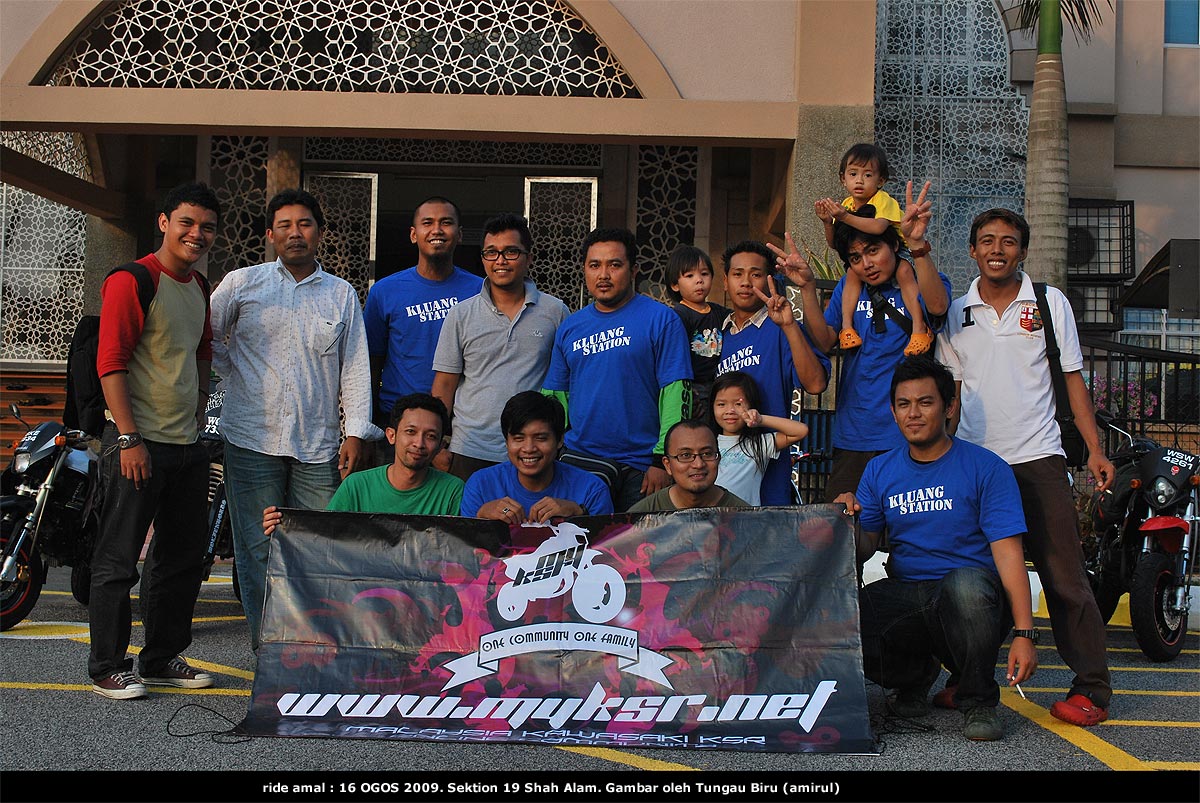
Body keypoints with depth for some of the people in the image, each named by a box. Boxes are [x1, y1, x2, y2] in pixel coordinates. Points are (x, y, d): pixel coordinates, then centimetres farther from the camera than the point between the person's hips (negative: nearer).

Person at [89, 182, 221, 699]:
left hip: (187, 444, 9)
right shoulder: (131, 281, -11)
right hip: (139, 443, -8)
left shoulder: (200, 288, 14)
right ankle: (108, 668, 8)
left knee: (183, 559, 14)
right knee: (119, 560, -1)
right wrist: (129, 439, -20)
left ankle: (163, 658, 26)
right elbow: (110, 362, -16)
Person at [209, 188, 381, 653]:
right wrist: (233, 375, 8)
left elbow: (355, 368, 9)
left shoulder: (342, 295, 12)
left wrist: (356, 433, 2)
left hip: (319, 445, 1)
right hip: (253, 439, -1)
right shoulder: (242, 284, 8)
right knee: (259, 549, 0)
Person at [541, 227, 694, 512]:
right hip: (579, 457, 4)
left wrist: (662, 459, -14)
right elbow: (555, 394, 16)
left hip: (641, 465, -3)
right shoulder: (570, 327, 11)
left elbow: (675, 393, -9)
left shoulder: (661, 320, -4)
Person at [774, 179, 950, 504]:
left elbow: (937, 306, -22)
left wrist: (918, 243, -34)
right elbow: (824, 341, 2)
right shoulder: (848, 288, 14)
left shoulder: (920, 284, 2)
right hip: (852, 438, 4)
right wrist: (807, 288, -12)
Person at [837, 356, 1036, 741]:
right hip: (903, 593, 4)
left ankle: (978, 701, -12)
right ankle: (915, 674, 9)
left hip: (972, 592, -3)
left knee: (967, 583, -40)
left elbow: (1008, 553, -11)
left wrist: (1025, 633, -20)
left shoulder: (985, 468, -3)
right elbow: (865, 548, 7)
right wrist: (848, 521, -17)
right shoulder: (879, 471, 10)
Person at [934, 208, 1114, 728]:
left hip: (1037, 457, -2)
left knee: (1063, 573, -5)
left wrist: (1095, 448, -2)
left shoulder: (1050, 303, 6)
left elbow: (1072, 377, 6)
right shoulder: (955, 313, 11)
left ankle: (1092, 687, 1)